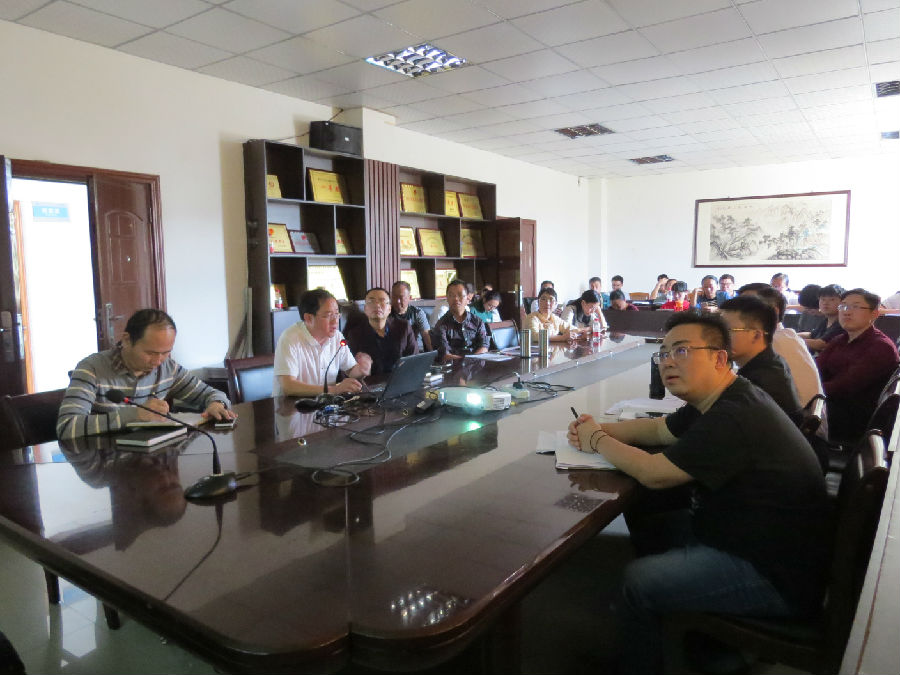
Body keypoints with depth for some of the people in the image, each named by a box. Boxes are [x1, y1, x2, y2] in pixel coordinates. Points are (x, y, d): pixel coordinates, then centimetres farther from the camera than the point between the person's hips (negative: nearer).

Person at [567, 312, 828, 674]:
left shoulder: (734, 417, -29)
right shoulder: (723, 401, 5)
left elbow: (654, 474, -26)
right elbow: (659, 429, 16)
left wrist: (597, 440, -9)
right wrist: (601, 428, -1)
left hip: (777, 576, -10)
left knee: (637, 581, -14)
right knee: (647, 524, 14)